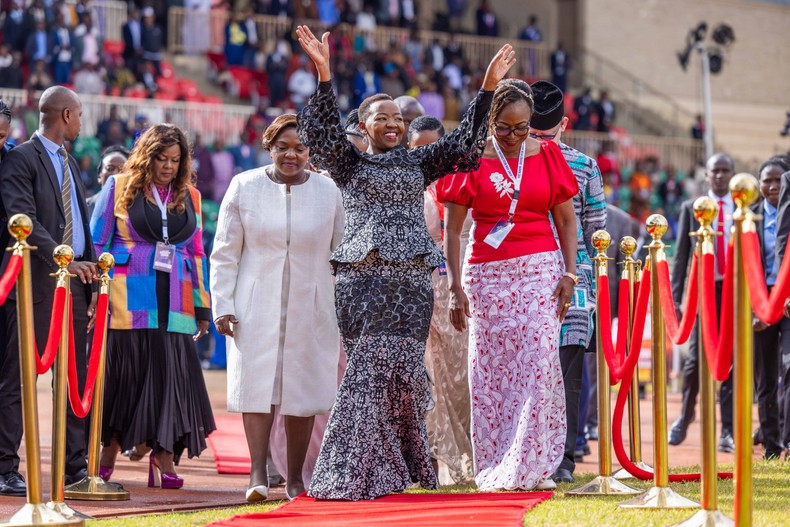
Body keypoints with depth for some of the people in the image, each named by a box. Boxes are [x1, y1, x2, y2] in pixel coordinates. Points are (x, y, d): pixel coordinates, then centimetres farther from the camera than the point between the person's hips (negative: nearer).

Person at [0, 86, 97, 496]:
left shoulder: (69, 164, 20)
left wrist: (92, 283, 13)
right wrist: (63, 259, -26)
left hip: (74, 280, 8)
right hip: (37, 281, -8)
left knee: (76, 378, 7)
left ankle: (75, 466, 12)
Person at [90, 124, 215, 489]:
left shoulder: (189, 196, 13)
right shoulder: (119, 188, 4)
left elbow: (196, 253, 16)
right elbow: (97, 243, 4)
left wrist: (202, 306, 12)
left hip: (173, 304, 3)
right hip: (127, 301, -2)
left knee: (170, 374, -5)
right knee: (120, 373, 0)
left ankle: (162, 459, -3)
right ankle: (108, 453, 13)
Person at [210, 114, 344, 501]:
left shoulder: (328, 192, 4)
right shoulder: (244, 187, 2)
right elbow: (225, 253, 4)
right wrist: (222, 306, -2)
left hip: (310, 308, 1)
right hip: (256, 307, -1)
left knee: (303, 389, 2)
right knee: (257, 383, -9)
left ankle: (295, 477, 11)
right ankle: (258, 474, -10)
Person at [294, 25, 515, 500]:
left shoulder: (419, 163, 17)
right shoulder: (350, 163, 8)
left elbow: (464, 144, 11)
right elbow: (322, 132, -8)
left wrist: (488, 88, 2)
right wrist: (324, 75, -21)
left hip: (412, 279, 3)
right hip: (362, 277, -3)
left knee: (403, 368, 1)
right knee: (369, 366, -9)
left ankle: (401, 465, 12)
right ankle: (359, 470, -6)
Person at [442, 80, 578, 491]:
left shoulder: (547, 155, 6)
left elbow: (566, 220, 10)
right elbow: (452, 229, 3)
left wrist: (569, 274, -1)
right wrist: (455, 287, -4)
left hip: (539, 271, 0)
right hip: (487, 275, 0)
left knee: (538, 364, -10)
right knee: (490, 369, -1)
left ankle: (532, 466, -7)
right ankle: (493, 468, 4)